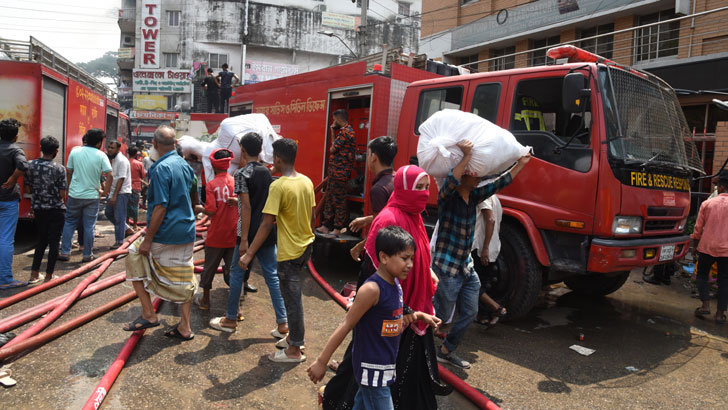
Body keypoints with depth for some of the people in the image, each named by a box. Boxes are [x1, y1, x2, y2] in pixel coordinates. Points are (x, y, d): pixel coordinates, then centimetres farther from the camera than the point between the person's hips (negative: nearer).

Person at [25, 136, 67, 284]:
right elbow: (62, 194, -13)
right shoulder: (59, 168, -13)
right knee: (54, 242, 5)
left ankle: (34, 274, 17)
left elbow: (27, 189, 4)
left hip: (38, 209, 5)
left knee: (42, 240, 17)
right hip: (56, 210, -4)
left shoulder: (31, 165, -2)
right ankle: (49, 275, 10)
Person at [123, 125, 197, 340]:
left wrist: (148, 239, -16)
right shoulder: (185, 165, 9)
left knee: (135, 258, 14)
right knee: (183, 277, 12)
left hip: (166, 233, -7)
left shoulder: (161, 168, -16)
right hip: (187, 232, 7)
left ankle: (148, 314, 12)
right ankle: (185, 327, 19)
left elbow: (161, 207, -20)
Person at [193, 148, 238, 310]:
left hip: (216, 236, -2)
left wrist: (199, 208, 3)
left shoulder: (212, 184, -11)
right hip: (233, 235, 2)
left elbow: (211, 210, -16)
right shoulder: (236, 182, -2)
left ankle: (205, 300, 30)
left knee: (209, 268, 15)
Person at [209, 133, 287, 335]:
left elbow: (246, 207, -17)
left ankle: (230, 319, 23)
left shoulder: (242, 174, -11)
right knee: (272, 275, 7)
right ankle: (282, 324, 8)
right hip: (268, 233, 6)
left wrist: (244, 239, -17)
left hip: (250, 234, -6)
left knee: (237, 274, 10)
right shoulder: (266, 172, 9)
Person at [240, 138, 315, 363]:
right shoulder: (307, 181, 2)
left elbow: (267, 224, -22)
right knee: (293, 293, 22)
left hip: (289, 251, -7)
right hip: (306, 245, 8)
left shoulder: (278, 186, -19)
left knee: (292, 298, 4)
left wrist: (249, 254, -17)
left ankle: (295, 350, 16)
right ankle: (294, 335, 34)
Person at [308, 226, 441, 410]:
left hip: (386, 366, 8)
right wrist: (321, 362, -17)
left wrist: (417, 315, 6)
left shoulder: (396, 284, 2)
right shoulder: (372, 289, -24)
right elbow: (346, 326, -21)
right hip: (372, 369, -8)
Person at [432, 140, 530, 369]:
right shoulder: (447, 197, -15)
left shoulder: (474, 197, 7)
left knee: (469, 313, 13)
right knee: (442, 316, 2)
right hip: (446, 268, -8)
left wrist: (521, 163, 16)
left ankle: (446, 351, 30)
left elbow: (500, 183, 14)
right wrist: (467, 157, -40)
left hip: (466, 268, 8)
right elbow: (450, 181, -38)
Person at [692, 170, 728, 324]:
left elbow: (698, 228, 1)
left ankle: (705, 305, 5)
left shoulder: (707, 203, -4)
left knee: (702, 275, 17)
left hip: (707, 247, 0)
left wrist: (695, 246, 11)